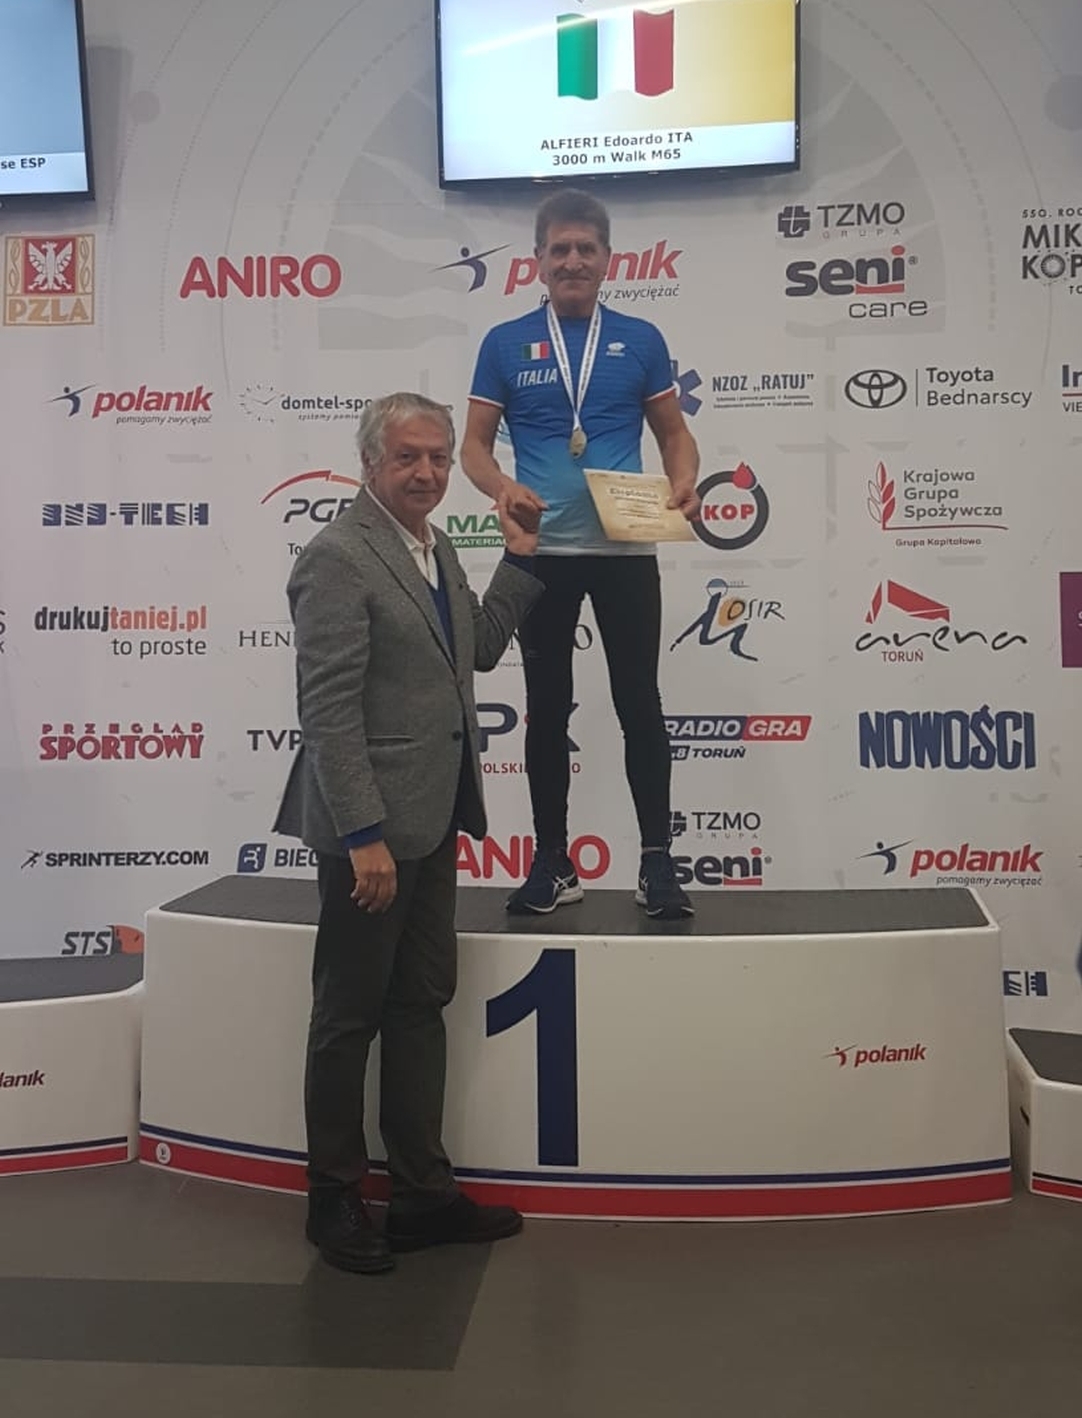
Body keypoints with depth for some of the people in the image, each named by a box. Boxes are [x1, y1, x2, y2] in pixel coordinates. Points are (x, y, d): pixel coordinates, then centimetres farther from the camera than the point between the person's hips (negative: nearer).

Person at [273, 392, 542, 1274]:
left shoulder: (435, 546, 11)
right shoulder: (338, 557, -15)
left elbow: (479, 650, 18)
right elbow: (328, 709, -20)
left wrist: (522, 556, 10)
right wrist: (364, 837, -22)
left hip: (430, 820, 9)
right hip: (371, 826, -9)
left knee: (422, 1004, 14)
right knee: (350, 1016, 5)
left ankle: (423, 1193, 27)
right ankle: (335, 1201, 22)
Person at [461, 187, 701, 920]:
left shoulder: (640, 340, 5)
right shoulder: (505, 344, 4)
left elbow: (675, 432, 9)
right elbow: (475, 444, 4)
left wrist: (684, 484, -13)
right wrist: (504, 488, -17)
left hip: (626, 548, 0)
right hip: (543, 551, 1)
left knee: (640, 702, 1)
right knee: (547, 708, 7)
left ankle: (657, 860, 11)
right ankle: (552, 861, 17)